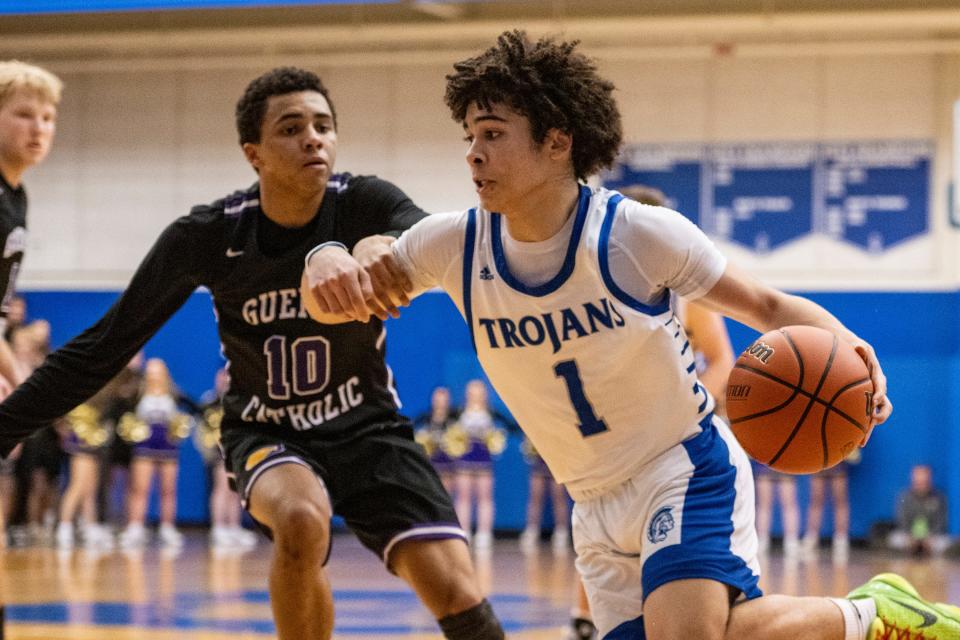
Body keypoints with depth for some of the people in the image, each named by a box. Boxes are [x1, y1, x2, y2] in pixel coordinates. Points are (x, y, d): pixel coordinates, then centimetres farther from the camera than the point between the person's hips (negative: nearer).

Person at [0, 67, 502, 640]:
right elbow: (104, 347, -9)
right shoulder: (206, 237, -16)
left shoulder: (366, 205, -17)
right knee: (302, 518, -35)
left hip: (367, 425, 1)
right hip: (266, 433, -1)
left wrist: (381, 247, -63)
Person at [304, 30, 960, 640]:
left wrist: (840, 345, -28)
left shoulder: (639, 233, -17)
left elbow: (767, 306, -7)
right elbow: (334, 306, 3)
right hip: (597, 506, 5)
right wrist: (326, 264, -22)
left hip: (687, 468, -5)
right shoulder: (457, 245, -7)